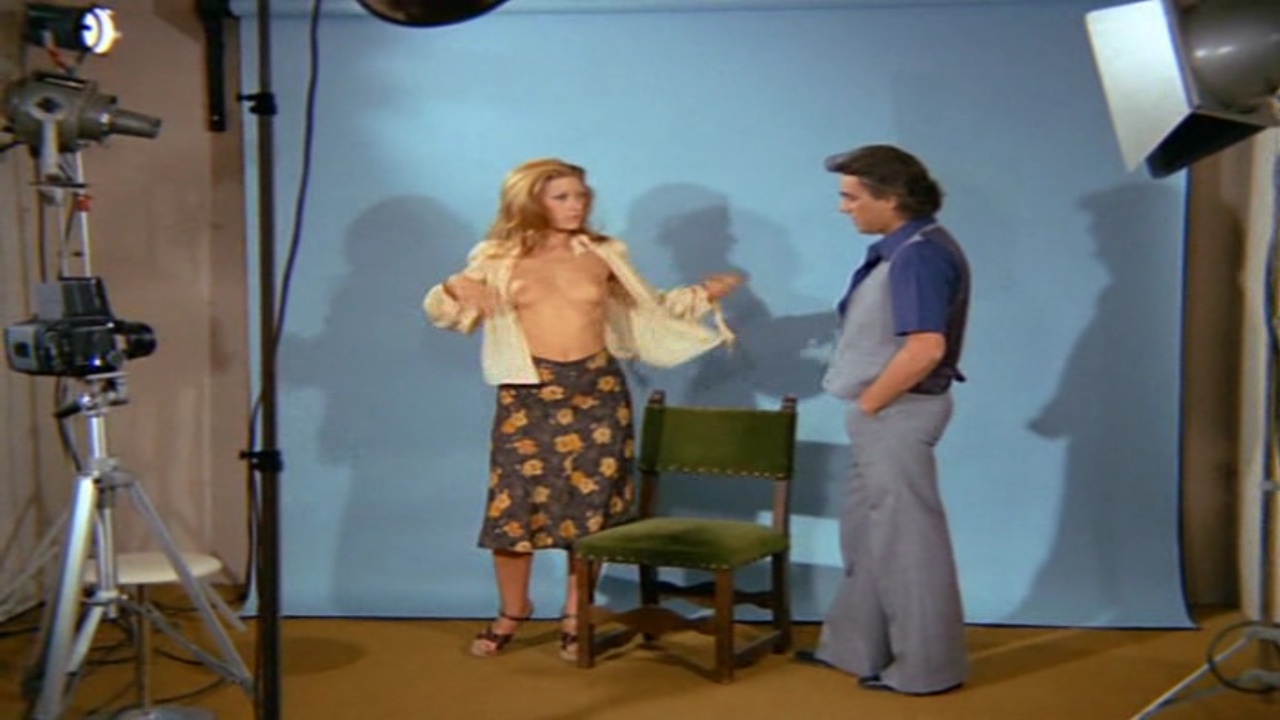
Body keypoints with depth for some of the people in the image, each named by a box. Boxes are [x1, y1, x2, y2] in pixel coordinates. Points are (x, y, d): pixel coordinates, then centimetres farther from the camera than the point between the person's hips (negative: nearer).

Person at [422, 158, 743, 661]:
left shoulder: (605, 254, 6)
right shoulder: (499, 259, 2)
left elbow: (650, 308, 17)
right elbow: (447, 316, 4)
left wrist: (703, 295, 5)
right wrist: (455, 288, -17)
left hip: (597, 390, 1)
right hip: (528, 393, -1)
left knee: (591, 505, 4)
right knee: (513, 504, 0)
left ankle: (575, 618, 21)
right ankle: (512, 612, 22)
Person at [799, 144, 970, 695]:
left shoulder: (919, 255, -21)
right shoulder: (903, 248, 11)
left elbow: (924, 348, -29)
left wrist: (868, 402, -18)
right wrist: (869, 404, 13)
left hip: (897, 414, -10)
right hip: (886, 413, 10)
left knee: (906, 540, 1)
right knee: (866, 534, 18)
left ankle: (927, 667, 14)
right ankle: (854, 647, 31)